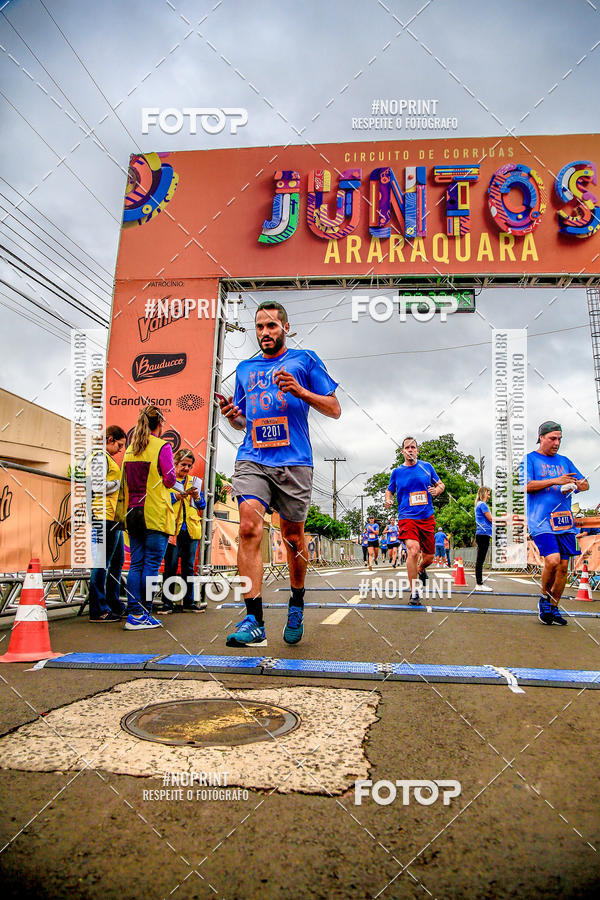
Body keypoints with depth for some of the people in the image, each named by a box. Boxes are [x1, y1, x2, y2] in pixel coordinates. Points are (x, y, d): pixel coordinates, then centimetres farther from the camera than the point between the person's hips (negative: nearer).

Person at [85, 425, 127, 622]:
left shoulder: (106, 458, 24)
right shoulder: (99, 457, -9)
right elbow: (97, 486, -20)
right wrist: (120, 482, -9)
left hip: (114, 518, 11)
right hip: (105, 517, -11)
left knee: (117, 561, 17)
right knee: (102, 563, -7)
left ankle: (113, 605, 26)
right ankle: (98, 610, -3)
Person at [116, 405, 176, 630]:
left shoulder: (130, 448, 12)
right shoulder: (161, 447, -7)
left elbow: (125, 481, 15)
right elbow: (169, 480, -8)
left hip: (133, 512, 6)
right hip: (155, 513, -6)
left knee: (136, 564, 8)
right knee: (152, 564, -1)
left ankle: (133, 613, 8)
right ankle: (143, 615, 0)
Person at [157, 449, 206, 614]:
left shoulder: (193, 481, 17)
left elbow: (202, 504, 15)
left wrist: (197, 496, -5)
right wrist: (177, 495, -17)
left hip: (191, 530, 4)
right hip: (173, 530, -4)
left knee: (189, 567, 8)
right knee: (170, 567, -2)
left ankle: (189, 602, 14)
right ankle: (167, 603, 5)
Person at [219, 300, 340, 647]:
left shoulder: (304, 360, 10)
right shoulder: (245, 369, 21)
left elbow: (334, 409, 7)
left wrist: (300, 391, -9)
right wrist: (232, 415, 4)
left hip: (294, 462, -2)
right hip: (252, 459, 2)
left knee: (293, 536, 7)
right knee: (249, 527, -18)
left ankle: (297, 605, 32)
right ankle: (254, 621, -17)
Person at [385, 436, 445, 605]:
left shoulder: (427, 467, 6)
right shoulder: (397, 472, 5)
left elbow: (441, 484, 15)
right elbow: (389, 491, 17)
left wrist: (436, 490, -7)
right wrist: (388, 500, -5)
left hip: (427, 517, 3)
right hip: (407, 517, -2)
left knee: (429, 557, 7)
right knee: (413, 550, -24)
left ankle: (420, 570, 45)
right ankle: (414, 592, -12)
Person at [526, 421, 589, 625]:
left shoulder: (564, 461, 19)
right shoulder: (530, 459, 3)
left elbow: (585, 484, 20)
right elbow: (527, 486, -10)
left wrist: (574, 485, -4)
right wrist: (555, 481, -14)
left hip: (564, 520, 6)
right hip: (541, 521, -6)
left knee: (563, 565, 4)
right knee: (552, 560, -20)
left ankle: (553, 608, 18)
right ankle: (545, 598, 5)